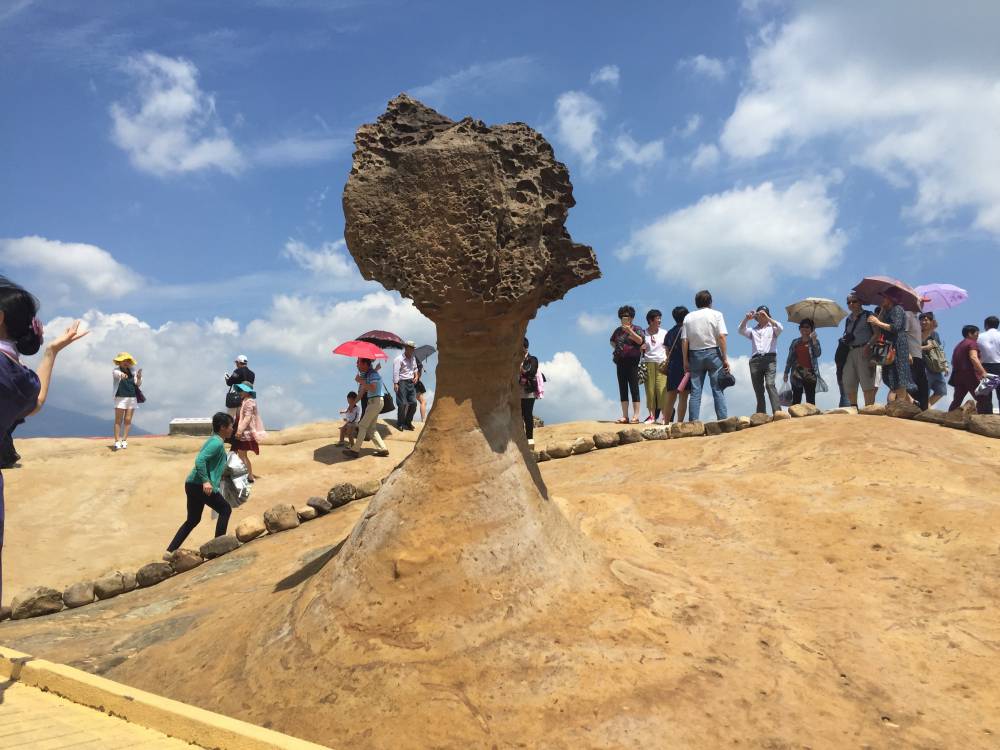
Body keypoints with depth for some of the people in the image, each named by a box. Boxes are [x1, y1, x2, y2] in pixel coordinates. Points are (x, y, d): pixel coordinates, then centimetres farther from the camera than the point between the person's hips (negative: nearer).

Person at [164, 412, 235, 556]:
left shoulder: (214, 440, 17)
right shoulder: (217, 442, -14)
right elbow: (200, 460, -25)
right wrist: (206, 481, -28)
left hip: (193, 485, 10)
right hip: (200, 486, -10)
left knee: (193, 520, 18)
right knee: (225, 509, 3)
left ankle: (170, 551, 17)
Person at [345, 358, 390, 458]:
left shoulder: (373, 373, -13)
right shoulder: (367, 374, 15)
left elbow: (372, 388, -25)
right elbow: (362, 391, 15)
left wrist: (361, 381, -17)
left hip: (376, 401, -10)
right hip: (373, 401, 10)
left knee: (362, 426, -7)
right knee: (370, 428, 10)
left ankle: (355, 450, -4)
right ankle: (382, 449, 10)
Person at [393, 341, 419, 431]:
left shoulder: (413, 358, 12)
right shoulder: (399, 359, -11)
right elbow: (395, 372, -16)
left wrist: (416, 377, 9)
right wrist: (395, 384, -22)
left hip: (411, 383, 7)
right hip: (402, 383, -7)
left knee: (413, 402, 5)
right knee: (403, 404, -6)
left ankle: (408, 422, 20)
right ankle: (400, 424, 8)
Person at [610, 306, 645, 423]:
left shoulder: (637, 329, 2)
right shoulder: (618, 330, 16)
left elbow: (640, 340, -16)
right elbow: (612, 341, 33)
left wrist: (630, 331, -22)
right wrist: (616, 347, 16)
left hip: (632, 362, -5)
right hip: (620, 363, 5)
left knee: (634, 388, -7)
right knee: (622, 389, 5)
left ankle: (636, 416, -7)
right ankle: (625, 416, 8)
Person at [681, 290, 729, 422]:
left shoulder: (689, 317, 7)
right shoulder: (716, 314, 1)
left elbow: (684, 341, 2)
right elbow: (721, 337, -8)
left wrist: (685, 361, 6)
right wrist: (725, 358, -6)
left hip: (695, 355, 2)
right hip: (713, 353, -2)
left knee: (695, 391, 2)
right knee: (718, 389, -1)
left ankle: (694, 421, -2)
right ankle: (722, 420, -6)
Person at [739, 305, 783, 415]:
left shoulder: (772, 328, 18)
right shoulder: (753, 330, 24)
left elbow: (780, 328, -4)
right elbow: (741, 331, 6)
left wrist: (767, 317, -7)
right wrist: (746, 319, -8)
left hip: (769, 359, -3)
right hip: (755, 360, 3)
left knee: (770, 384, -23)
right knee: (758, 389, -2)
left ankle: (777, 411, -33)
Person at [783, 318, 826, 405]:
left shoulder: (814, 341, 7)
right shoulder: (795, 342, 13)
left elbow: (818, 354, -10)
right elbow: (790, 358, 14)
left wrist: (814, 340, -19)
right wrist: (786, 372, 10)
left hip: (810, 374, -2)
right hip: (797, 374, 2)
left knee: (810, 399, -2)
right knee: (796, 399, 0)